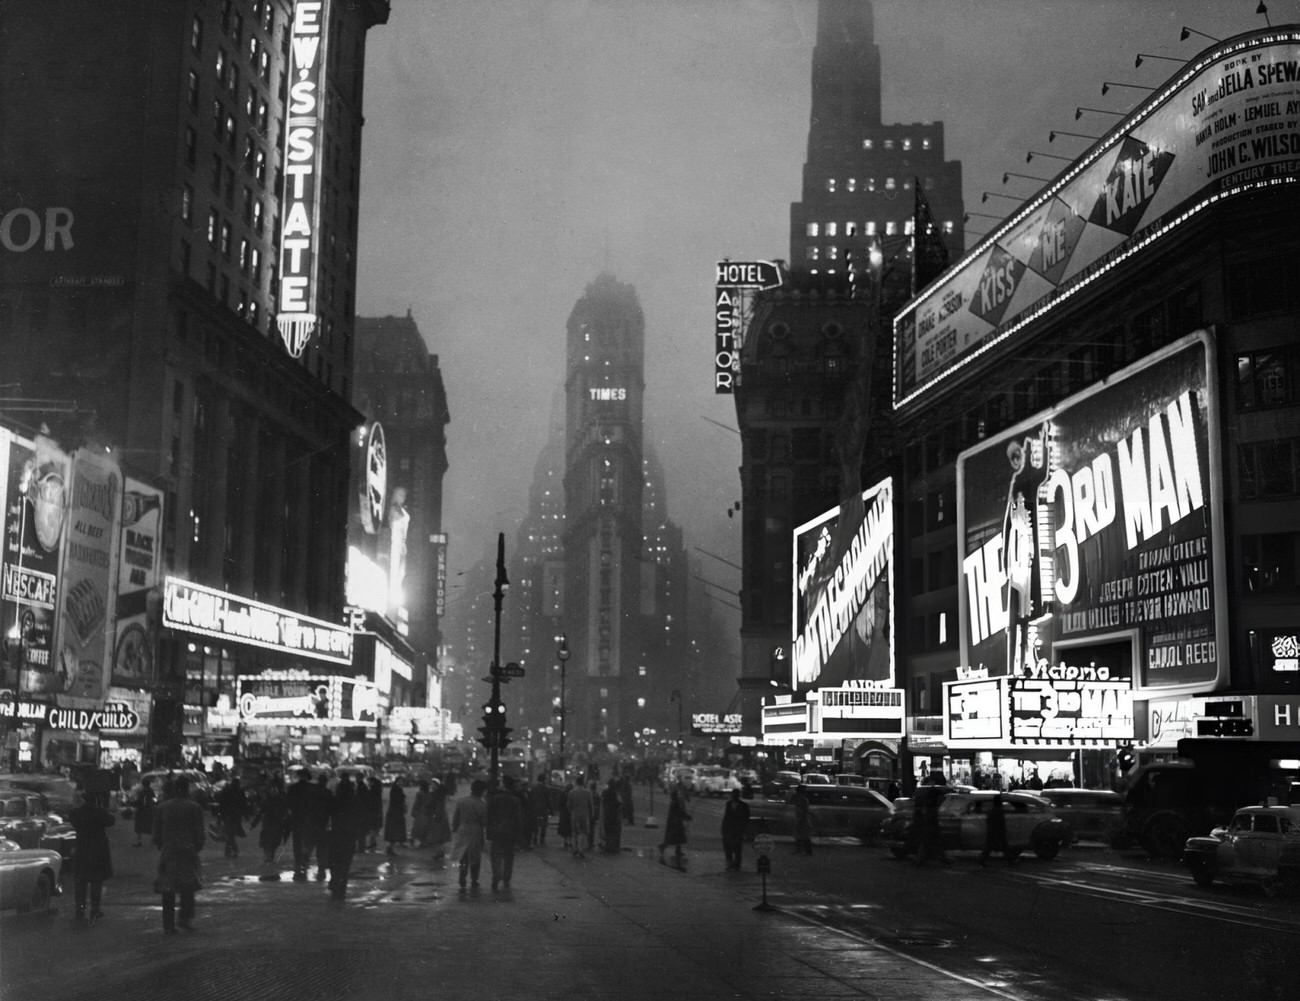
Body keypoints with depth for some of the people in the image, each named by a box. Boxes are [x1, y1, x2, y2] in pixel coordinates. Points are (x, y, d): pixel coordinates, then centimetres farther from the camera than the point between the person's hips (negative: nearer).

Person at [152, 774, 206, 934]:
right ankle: (186, 918, -3)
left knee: (168, 891, 7)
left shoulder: (161, 807, 3)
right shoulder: (194, 808, -5)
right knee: (188, 888, 10)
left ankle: (168, 925, 6)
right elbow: (199, 833, -4)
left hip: (167, 853, 2)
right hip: (188, 852, -2)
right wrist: (197, 847, 12)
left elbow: (156, 833, 5)